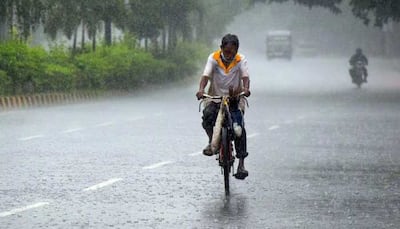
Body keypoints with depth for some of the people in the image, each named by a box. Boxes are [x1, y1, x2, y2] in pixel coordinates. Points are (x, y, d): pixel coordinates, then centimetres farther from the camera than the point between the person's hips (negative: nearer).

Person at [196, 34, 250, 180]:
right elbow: (206, 75, -18)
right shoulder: (213, 58, -6)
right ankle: (212, 141, -5)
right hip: (215, 97, 0)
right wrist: (201, 89, -39)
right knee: (207, 115, -31)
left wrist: (246, 88, -43)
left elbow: (245, 76, -20)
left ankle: (241, 163, -12)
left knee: (239, 126, -17)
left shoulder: (241, 60, -5)